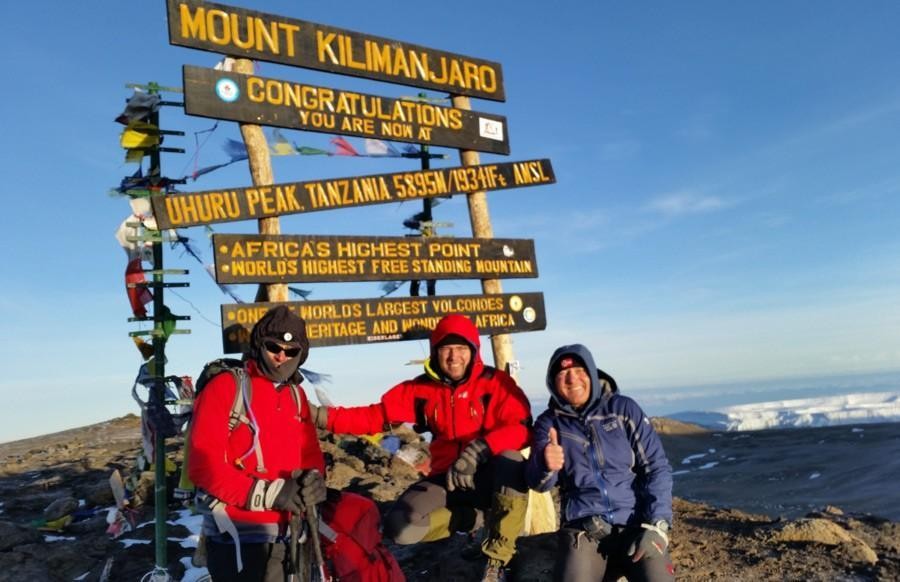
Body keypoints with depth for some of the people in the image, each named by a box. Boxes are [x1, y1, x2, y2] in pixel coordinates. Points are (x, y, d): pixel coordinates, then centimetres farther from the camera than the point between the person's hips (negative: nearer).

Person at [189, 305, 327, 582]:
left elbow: (310, 452, 11)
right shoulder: (225, 387, -11)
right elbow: (203, 465, -16)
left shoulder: (296, 395, 9)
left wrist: (313, 478, -12)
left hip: (286, 537, 7)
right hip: (237, 538, -6)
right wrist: (267, 493, -24)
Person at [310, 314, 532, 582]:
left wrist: (478, 450, -35)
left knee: (511, 461, -37)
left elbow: (520, 429, -20)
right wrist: (322, 416, -13)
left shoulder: (496, 382, -9)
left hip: (490, 476, -3)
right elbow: (376, 415, -1)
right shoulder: (422, 389, 1)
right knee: (400, 527, -20)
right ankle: (482, 516, 1)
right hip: (448, 478, 3)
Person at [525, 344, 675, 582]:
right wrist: (545, 465, -27)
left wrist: (657, 525, -9)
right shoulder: (549, 422, 7)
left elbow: (657, 468, 4)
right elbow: (537, 482, -3)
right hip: (582, 528, 1)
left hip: (635, 523, 0)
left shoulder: (624, 408, 5)